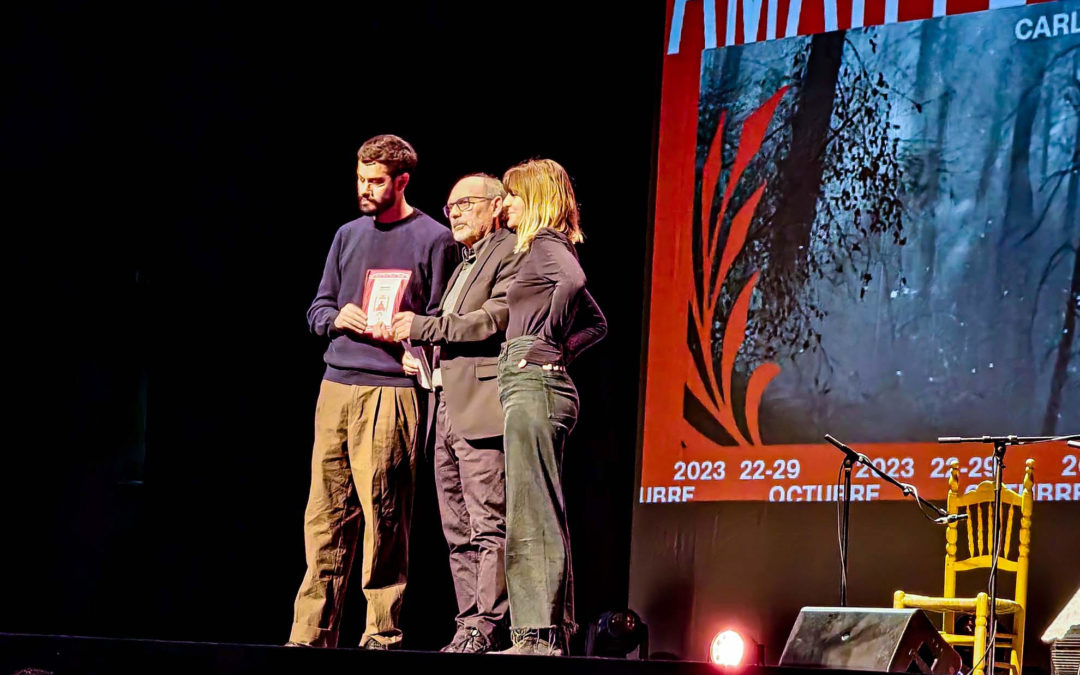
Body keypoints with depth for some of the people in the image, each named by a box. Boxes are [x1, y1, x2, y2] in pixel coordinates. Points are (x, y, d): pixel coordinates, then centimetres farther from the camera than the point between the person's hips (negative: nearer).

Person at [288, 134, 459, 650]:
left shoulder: (434, 239, 3)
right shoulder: (348, 235, 19)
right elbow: (317, 309, 21)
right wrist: (336, 318, 0)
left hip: (390, 389, -5)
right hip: (336, 385, 5)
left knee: (384, 519, -6)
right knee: (324, 515, 3)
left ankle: (383, 635, -2)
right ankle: (311, 633, 5)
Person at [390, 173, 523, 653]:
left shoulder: (511, 253, -3)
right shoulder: (464, 265, 27)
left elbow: (495, 320, -16)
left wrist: (424, 328, -12)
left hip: (482, 408, -10)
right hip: (447, 409, 10)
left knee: (489, 523, -12)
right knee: (458, 531, 8)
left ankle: (488, 624, -15)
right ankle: (471, 622, 9)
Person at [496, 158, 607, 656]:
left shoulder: (545, 243, -7)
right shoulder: (548, 248, 22)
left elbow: (572, 281, -30)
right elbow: (596, 322, 28)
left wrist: (549, 343, -18)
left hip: (533, 385, -11)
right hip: (534, 388, 11)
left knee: (532, 515, -12)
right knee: (538, 517, 9)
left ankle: (539, 634, -15)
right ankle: (552, 633, 10)